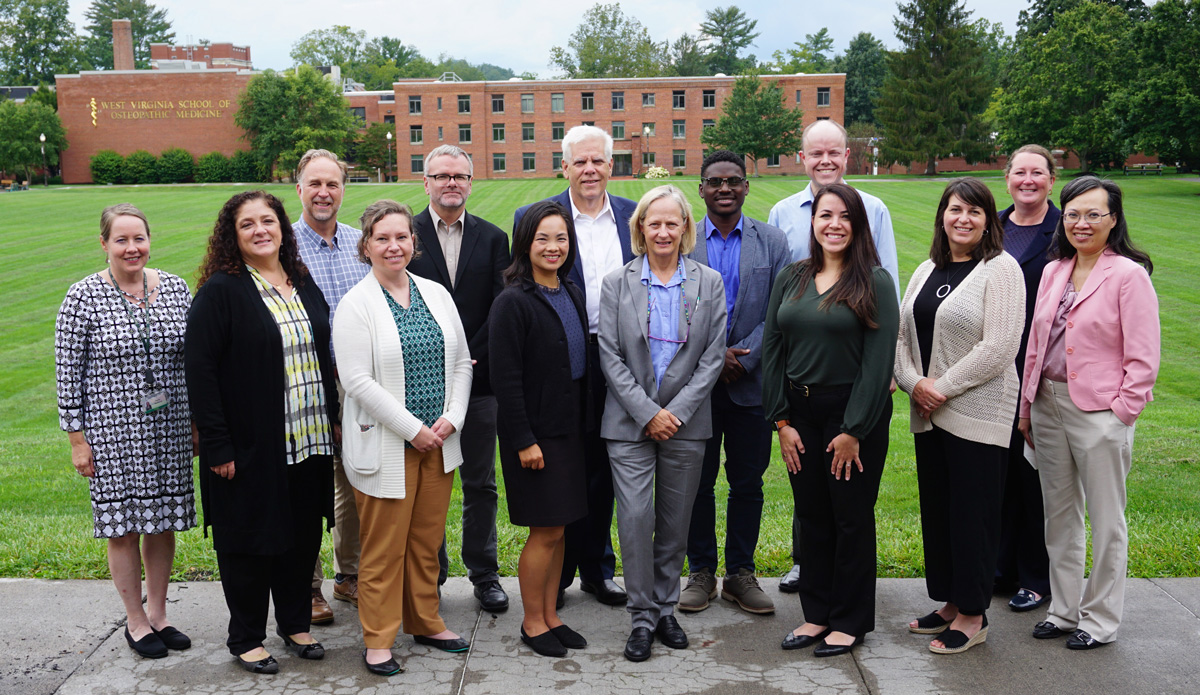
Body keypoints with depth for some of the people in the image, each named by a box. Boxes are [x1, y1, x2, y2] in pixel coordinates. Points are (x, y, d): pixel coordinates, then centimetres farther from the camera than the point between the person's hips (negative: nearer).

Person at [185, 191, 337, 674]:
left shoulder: (303, 282, 10)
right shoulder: (220, 291, -10)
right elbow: (199, 369, -14)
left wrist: (334, 416, 12)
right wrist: (217, 444, -17)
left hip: (309, 441, 6)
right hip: (250, 447, -5)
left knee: (303, 535, 14)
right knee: (251, 540, 6)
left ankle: (295, 623, 31)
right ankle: (246, 638, 22)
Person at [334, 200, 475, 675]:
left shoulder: (436, 295, 8)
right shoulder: (356, 305, -9)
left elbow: (461, 362, 10)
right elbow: (357, 381, -16)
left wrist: (451, 418, -4)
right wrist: (413, 428, -16)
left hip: (438, 441, 5)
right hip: (385, 447, -5)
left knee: (427, 541, 15)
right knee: (384, 547, 5)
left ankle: (425, 622, 32)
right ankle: (378, 640, 20)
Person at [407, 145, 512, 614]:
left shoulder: (493, 238, 7)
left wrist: (468, 360, -10)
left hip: (478, 381, 2)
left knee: (481, 484, 10)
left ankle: (484, 574, 23)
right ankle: (430, 576, 21)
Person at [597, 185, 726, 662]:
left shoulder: (709, 283, 4)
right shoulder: (616, 284, 1)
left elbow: (713, 356, 0)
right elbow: (610, 357, -3)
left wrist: (678, 412, -9)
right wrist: (647, 412, -11)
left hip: (686, 422, 1)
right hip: (630, 422, -1)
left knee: (675, 522, 9)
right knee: (635, 518, -7)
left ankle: (665, 609, 25)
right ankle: (642, 617, 8)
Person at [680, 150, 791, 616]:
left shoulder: (772, 242, 4)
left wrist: (742, 356, -13)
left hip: (751, 384, 1)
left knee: (748, 484, 8)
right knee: (697, 482, 7)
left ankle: (740, 573, 22)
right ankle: (700, 572, 21)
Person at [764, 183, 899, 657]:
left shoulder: (874, 282, -6)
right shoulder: (792, 280, 7)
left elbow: (879, 360, -11)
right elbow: (772, 350, 6)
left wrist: (854, 431, -13)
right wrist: (781, 421, 0)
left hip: (855, 413, -4)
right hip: (800, 411, 4)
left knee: (852, 518, 6)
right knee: (811, 516, 11)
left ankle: (850, 621, 20)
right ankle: (817, 614, 25)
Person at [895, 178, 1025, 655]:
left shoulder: (1000, 269, -7)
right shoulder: (926, 271, 14)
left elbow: (999, 348, -16)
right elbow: (902, 336, 11)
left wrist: (944, 387, -14)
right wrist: (914, 382, -7)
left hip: (977, 414, -7)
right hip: (928, 415, 7)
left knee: (973, 513, 1)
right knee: (936, 509, 12)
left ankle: (972, 616, 13)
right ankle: (951, 603, 26)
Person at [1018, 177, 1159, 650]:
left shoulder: (1129, 275, -9)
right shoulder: (1053, 273, 9)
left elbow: (1143, 359, -11)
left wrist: (1120, 415, -14)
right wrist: (1026, 408, 12)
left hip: (1100, 411, -6)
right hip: (1049, 404, 6)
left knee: (1105, 519, 7)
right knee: (1059, 515, 15)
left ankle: (1100, 619, 20)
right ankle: (1064, 610, 29)